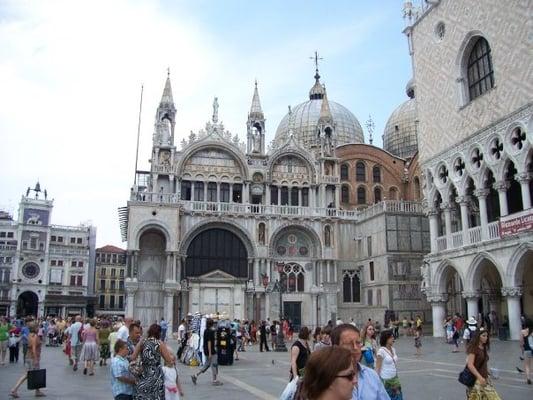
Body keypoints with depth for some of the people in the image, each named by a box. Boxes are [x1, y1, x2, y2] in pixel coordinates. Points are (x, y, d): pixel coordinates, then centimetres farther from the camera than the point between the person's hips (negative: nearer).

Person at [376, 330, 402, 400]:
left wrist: (397, 378, 16)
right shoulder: (381, 351, -14)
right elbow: (377, 368, -13)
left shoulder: (393, 350, 6)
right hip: (385, 380, -6)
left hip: (395, 379, 6)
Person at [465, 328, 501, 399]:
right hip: (475, 379, -8)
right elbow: (470, 365, -23)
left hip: (484, 379, 8)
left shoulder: (484, 348, 8)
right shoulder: (473, 348, -16)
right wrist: (480, 377, -29)